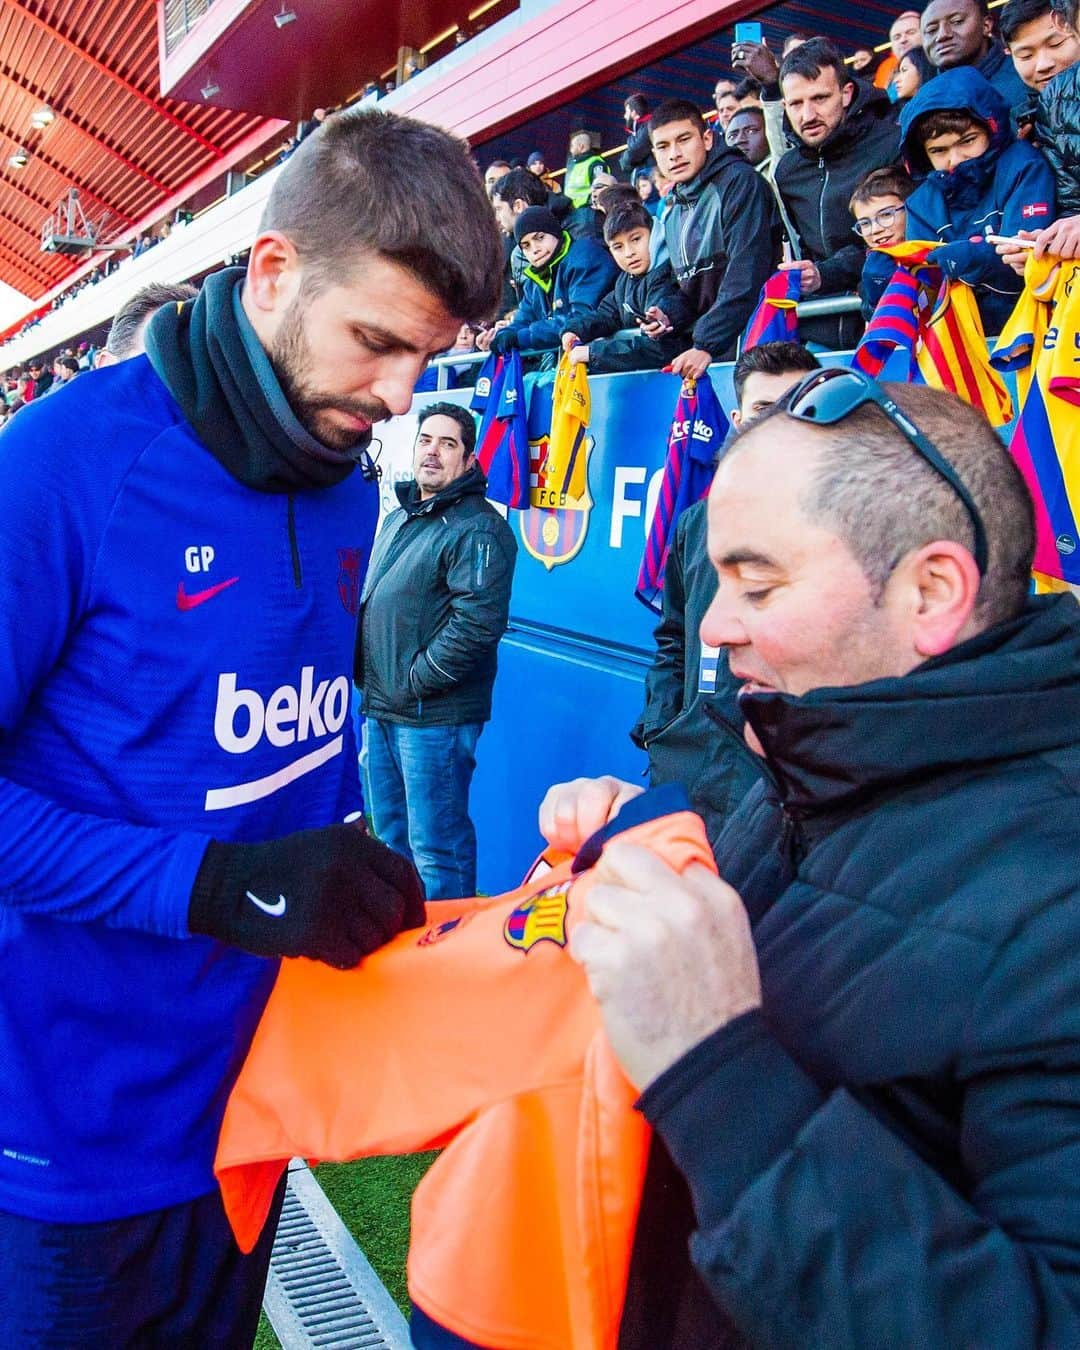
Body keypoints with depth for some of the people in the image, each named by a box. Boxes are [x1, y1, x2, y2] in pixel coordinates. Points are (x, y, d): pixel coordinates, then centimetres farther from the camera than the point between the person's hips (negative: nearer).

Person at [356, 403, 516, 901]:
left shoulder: (476, 529, -14)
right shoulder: (397, 520, 15)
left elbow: (477, 622, -24)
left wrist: (416, 679, -18)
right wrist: (367, 679, 12)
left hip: (433, 716, -9)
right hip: (378, 709, 9)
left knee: (436, 847, 0)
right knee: (391, 835, 21)